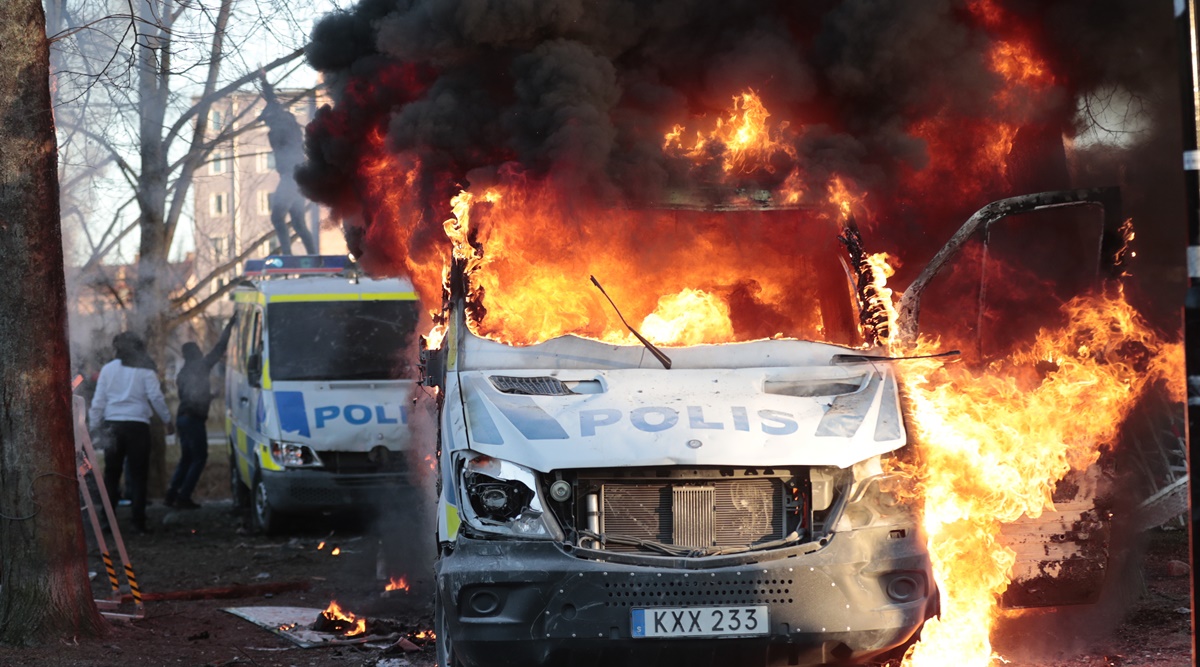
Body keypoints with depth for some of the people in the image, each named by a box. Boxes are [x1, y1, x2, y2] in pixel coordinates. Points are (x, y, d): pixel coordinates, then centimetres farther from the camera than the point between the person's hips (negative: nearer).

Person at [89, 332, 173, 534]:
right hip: (137, 424, -2)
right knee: (138, 475, 2)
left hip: (113, 425, 2)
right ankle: (139, 523, -3)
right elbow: (156, 397, -5)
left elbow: (98, 401, 6)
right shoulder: (144, 369, -1)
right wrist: (167, 420, 6)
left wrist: (94, 425, 11)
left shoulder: (108, 369, 6)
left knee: (111, 474, 10)